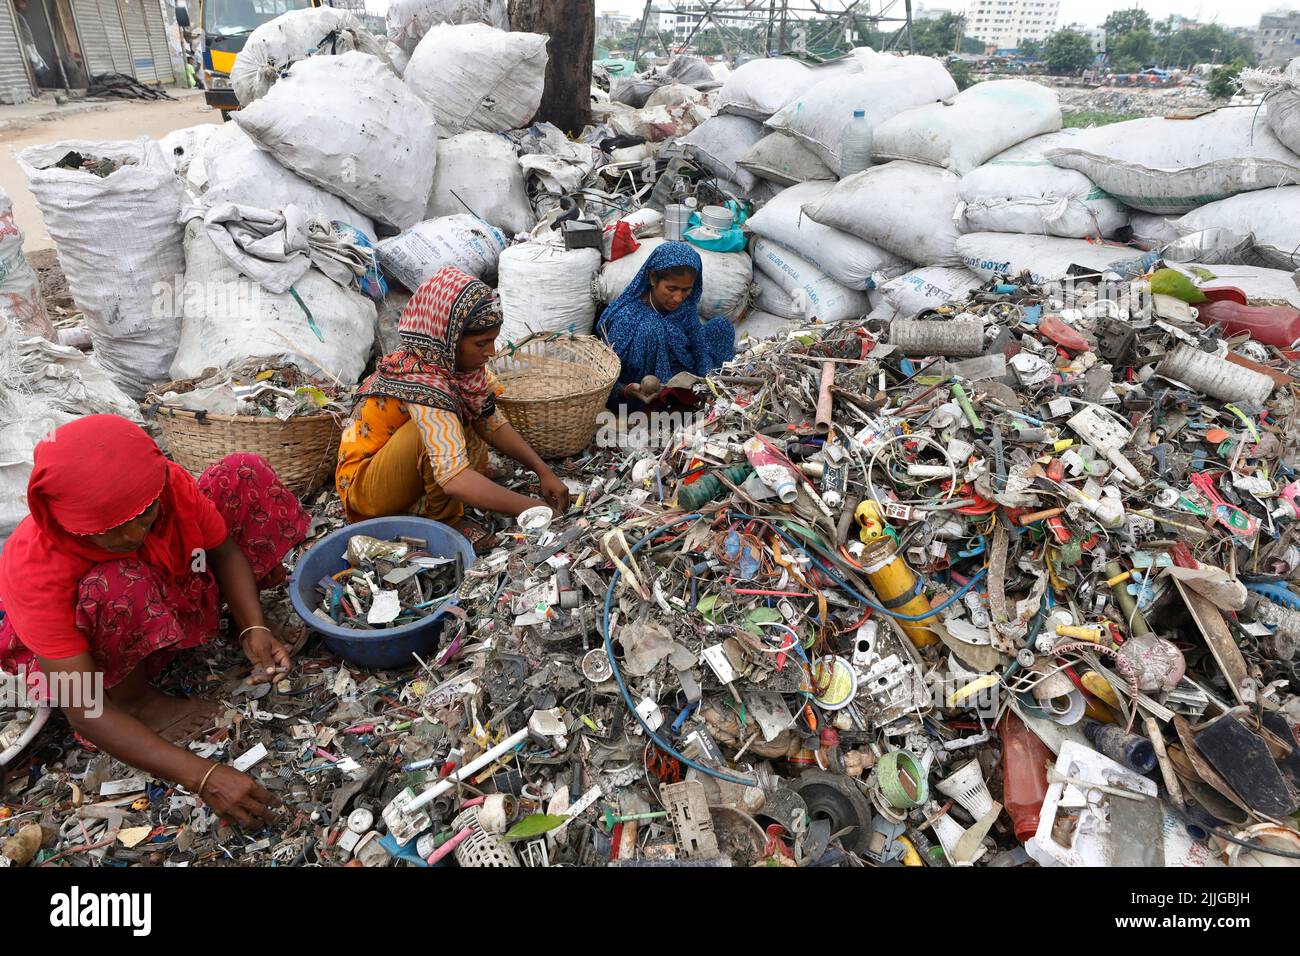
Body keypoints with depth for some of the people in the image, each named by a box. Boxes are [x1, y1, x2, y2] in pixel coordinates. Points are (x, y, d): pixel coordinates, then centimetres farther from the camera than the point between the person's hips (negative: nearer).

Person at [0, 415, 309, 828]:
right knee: (118, 587, -41)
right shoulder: (37, 570, -38)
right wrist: (203, 776, -47)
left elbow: (224, 548, -9)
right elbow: (84, 711, -38)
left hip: (168, 589, 4)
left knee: (244, 475, -11)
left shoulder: (166, 484, -29)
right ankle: (134, 698, -13)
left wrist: (254, 628, -26)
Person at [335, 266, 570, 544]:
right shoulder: (423, 385, -32)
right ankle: (444, 521, -13)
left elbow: (493, 423, 1)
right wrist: (534, 509, -39)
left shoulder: (453, 363, -8)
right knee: (433, 431, -30)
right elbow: (455, 480, -42)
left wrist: (544, 471, -9)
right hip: (362, 484, -8)